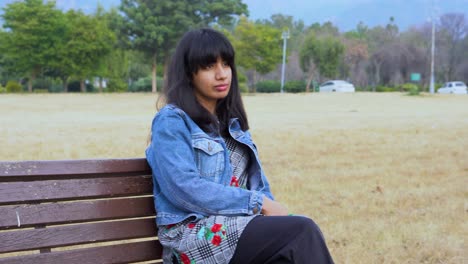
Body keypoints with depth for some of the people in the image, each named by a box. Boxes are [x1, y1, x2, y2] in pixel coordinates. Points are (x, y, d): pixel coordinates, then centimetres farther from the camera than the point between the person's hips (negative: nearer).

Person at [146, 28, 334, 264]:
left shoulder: (232, 123, 20)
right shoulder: (171, 121, -3)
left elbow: (257, 183, 15)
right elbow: (184, 188, -15)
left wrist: (270, 208, -8)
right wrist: (258, 203, -14)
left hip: (238, 226, 6)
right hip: (194, 237, -6)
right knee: (302, 232, -25)